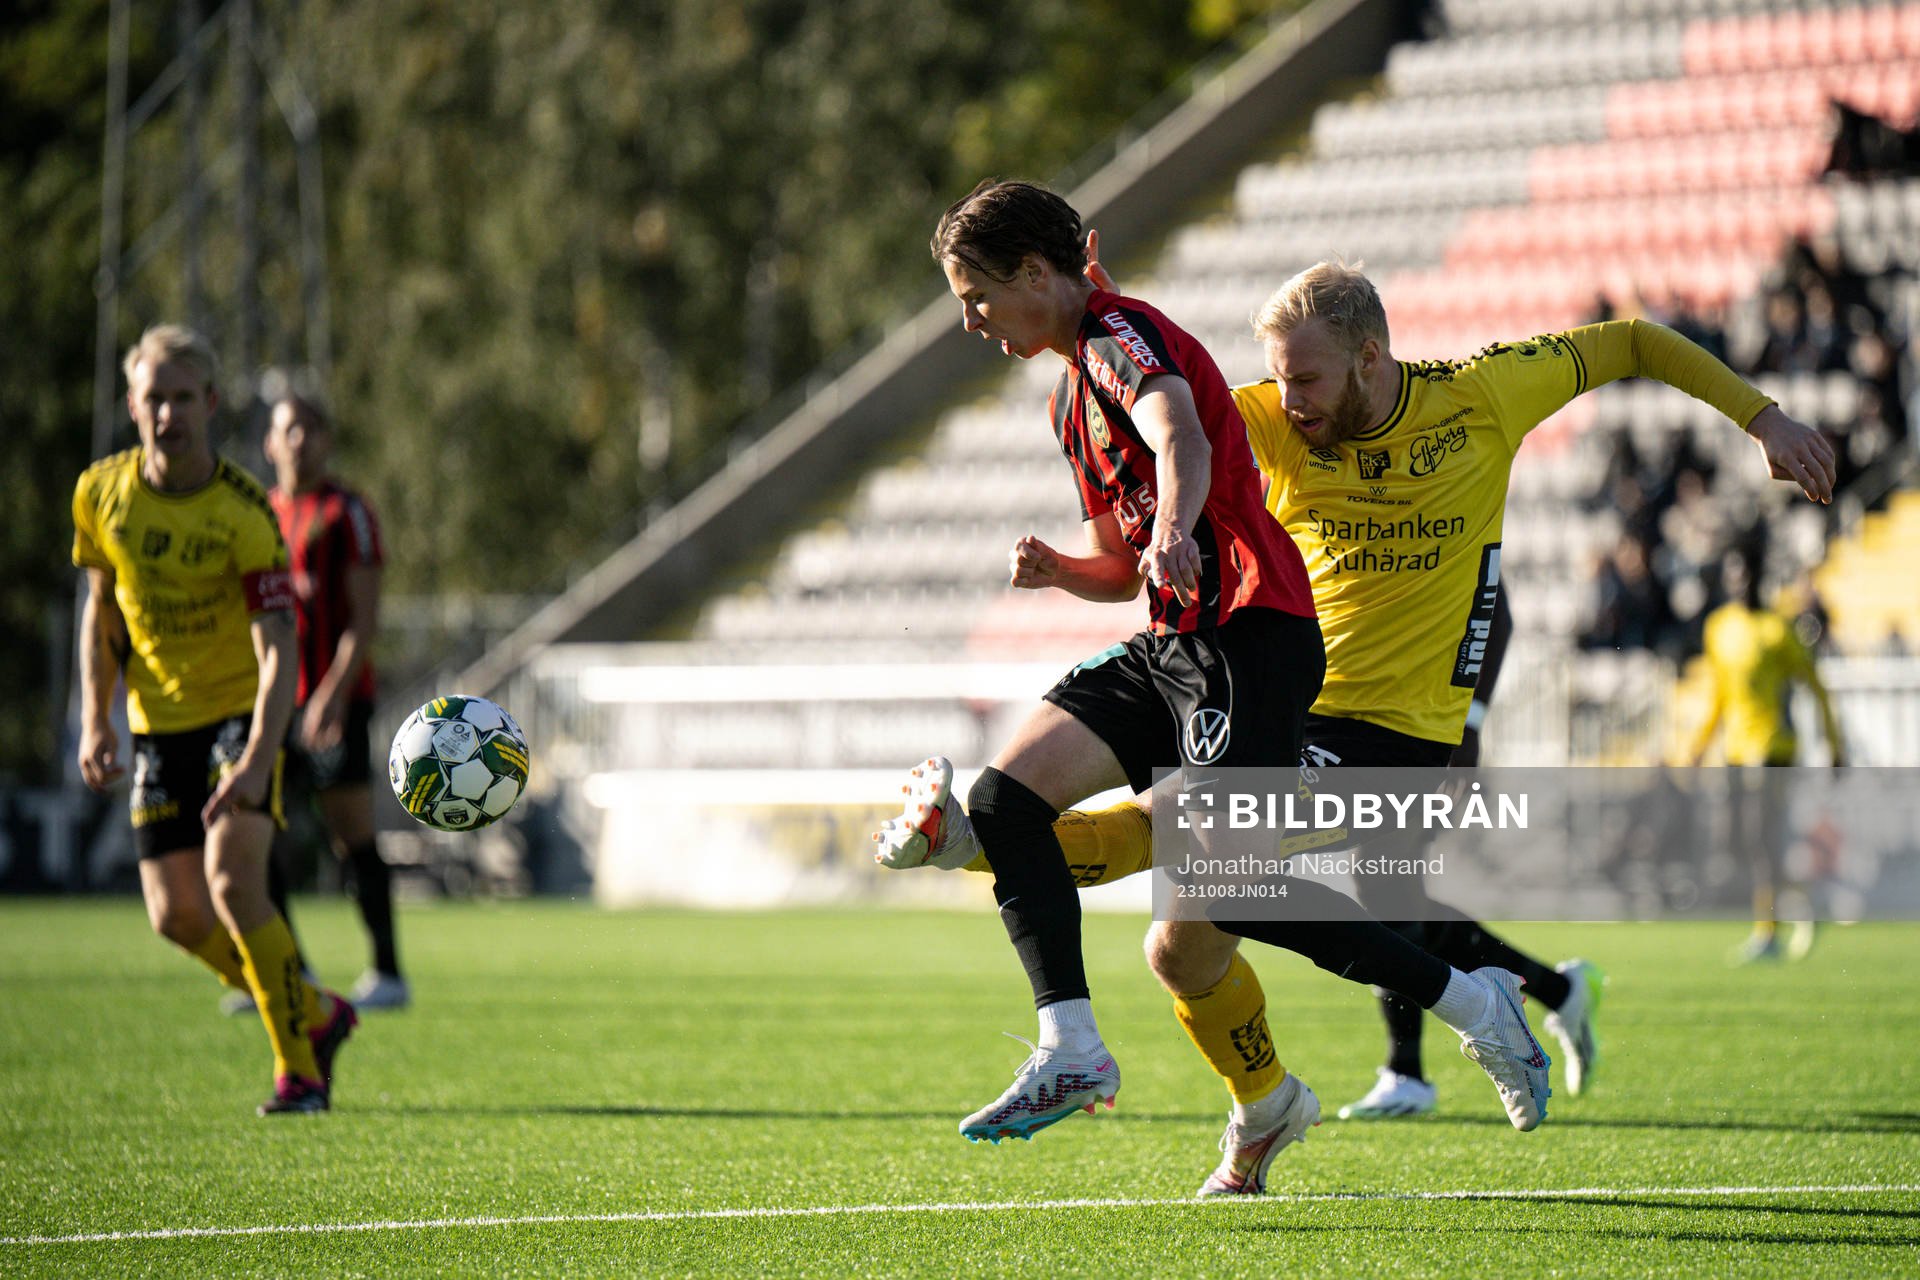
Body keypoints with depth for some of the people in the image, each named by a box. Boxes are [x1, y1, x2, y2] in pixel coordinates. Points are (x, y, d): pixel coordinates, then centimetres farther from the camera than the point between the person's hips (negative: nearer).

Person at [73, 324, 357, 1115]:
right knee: (175, 914, 0)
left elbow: (278, 648, -26)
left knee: (232, 880, -22)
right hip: (158, 718, 5)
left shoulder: (243, 513, -20)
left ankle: (299, 1069, -11)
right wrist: (95, 717, -1)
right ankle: (313, 1014, 23)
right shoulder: (102, 494, -5)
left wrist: (258, 758, -38)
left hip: (241, 710, -5)